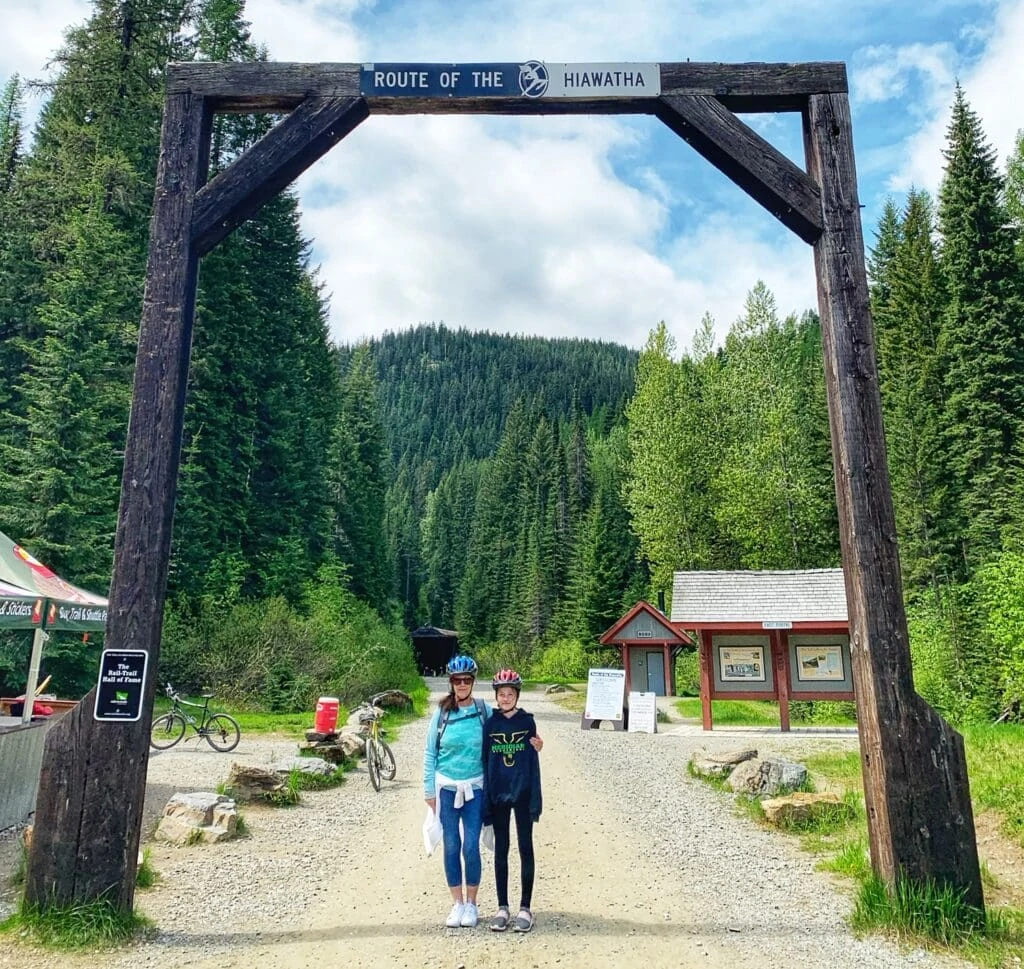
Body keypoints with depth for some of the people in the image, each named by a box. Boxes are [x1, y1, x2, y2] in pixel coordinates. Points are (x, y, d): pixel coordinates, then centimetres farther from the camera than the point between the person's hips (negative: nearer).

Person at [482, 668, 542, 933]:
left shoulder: (527, 722, -2)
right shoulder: (490, 724, 1)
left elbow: (533, 762, -1)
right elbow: (485, 762, 2)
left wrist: (535, 799, -5)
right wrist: (486, 800, -1)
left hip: (522, 793, -1)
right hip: (498, 795, 1)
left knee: (525, 848, 5)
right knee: (501, 850, 9)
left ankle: (525, 908, 15)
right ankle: (503, 908, 19)